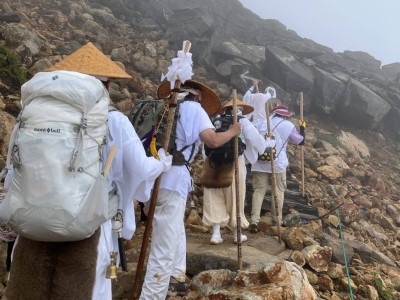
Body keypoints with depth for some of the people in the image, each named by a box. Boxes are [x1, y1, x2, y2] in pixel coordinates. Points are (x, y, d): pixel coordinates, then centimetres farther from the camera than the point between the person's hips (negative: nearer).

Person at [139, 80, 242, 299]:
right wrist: (232, 132, 6)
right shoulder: (193, 107, 0)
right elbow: (212, 141, -11)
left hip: (160, 178, 9)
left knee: (175, 233, 28)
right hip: (172, 180, -9)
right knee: (165, 248, -6)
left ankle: (176, 278, 42)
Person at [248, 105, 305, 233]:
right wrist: (302, 128, 32)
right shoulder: (288, 125, 4)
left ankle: (254, 221, -8)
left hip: (260, 163, 2)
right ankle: (277, 221, 14)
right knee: (278, 191, 10)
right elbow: (301, 141, 15)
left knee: (259, 190, 2)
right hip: (278, 163, -2)